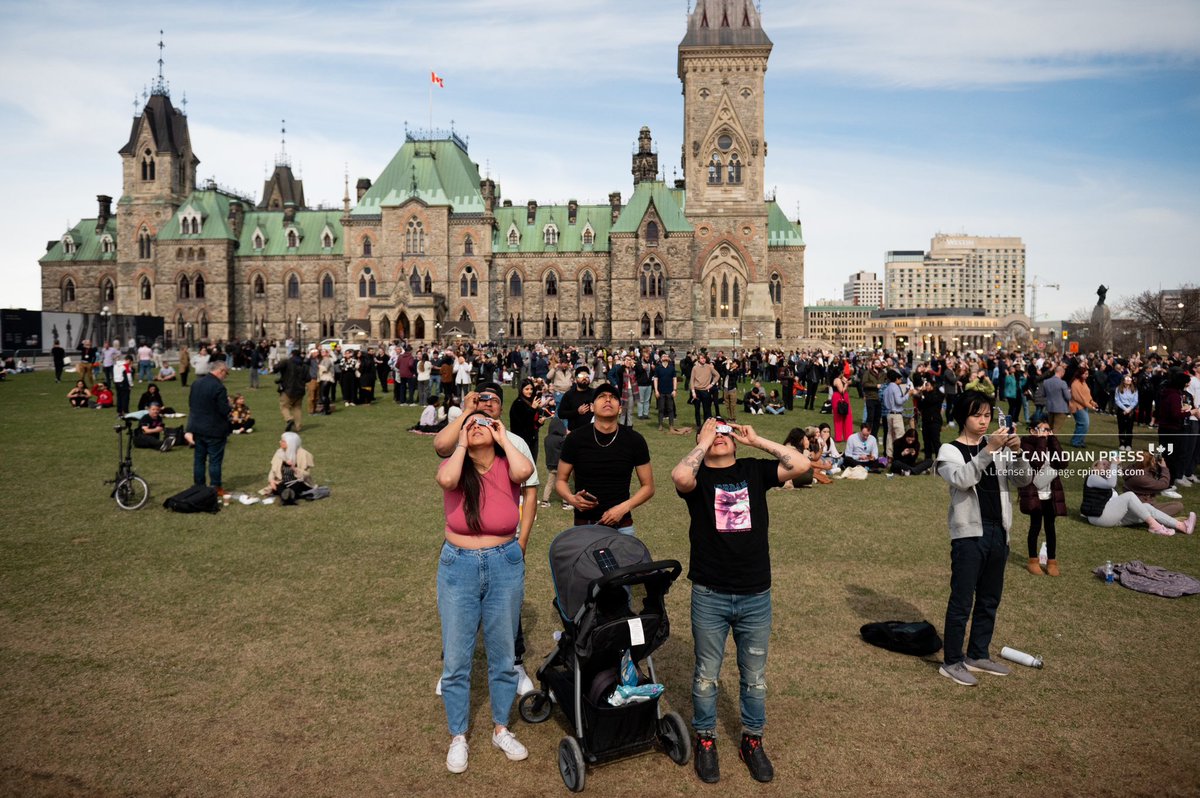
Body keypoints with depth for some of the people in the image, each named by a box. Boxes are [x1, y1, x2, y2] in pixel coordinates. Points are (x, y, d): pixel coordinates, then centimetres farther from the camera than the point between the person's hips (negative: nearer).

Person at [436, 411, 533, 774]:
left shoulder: (506, 466, -5)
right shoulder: (454, 465, -5)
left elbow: (524, 471, -30)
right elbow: (446, 479, -30)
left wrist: (504, 438, -15)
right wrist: (462, 444, -15)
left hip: (505, 567, 1)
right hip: (458, 568, 0)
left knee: (503, 656, 14)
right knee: (456, 659, 7)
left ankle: (501, 729, 34)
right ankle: (458, 737, 26)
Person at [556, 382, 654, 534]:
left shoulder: (634, 440, -5)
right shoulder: (576, 439, -6)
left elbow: (648, 486, 3)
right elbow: (560, 480, 5)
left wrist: (624, 507, -13)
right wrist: (572, 499, -15)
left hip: (621, 527, 0)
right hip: (583, 526, 0)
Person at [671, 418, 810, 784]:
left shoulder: (754, 469, 2)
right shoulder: (698, 475, -4)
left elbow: (801, 465, -12)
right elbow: (679, 476, -29)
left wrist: (757, 440, -9)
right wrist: (703, 442, -16)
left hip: (756, 596, 2)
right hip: (709, 596, -1)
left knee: (755, 676, 16)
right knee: (706, 674, 14)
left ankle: (752, 740, 35)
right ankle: (705, 740, 33)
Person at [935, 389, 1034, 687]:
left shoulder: (998, 447, 7)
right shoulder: (950, 450, -5)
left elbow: (1024, 479, -1)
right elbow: (962, 479, -24)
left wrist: (1017, 452, -17)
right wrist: (989, 450, -29)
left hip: (998, 533, 6)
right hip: (969, 534, -5)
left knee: (989, 600, 15)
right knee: (961, 601, -2)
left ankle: (977, 656, 29)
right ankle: (952, 662, 8)